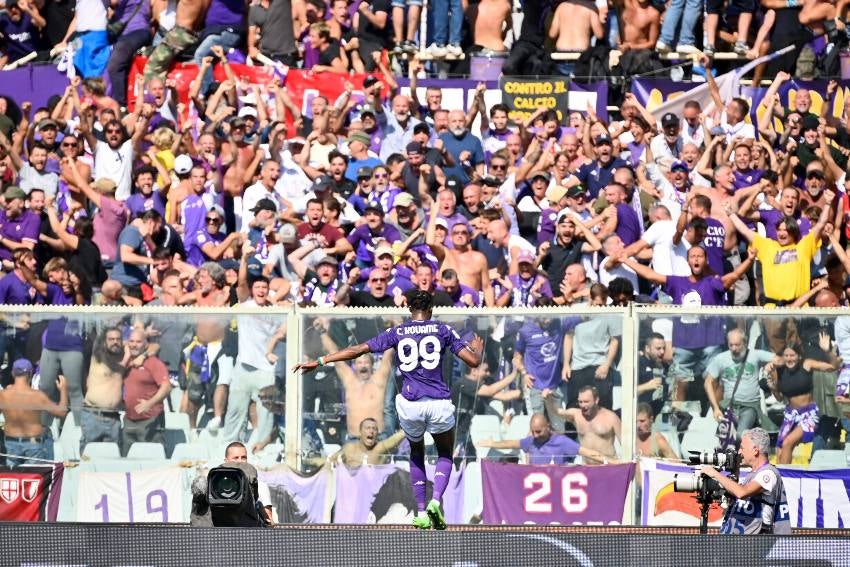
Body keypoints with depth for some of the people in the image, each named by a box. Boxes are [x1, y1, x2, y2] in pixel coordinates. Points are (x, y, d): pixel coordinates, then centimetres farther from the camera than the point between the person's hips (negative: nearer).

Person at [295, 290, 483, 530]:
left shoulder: (397, 333, 8)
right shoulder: (443, 330, 5)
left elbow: (357, 350, 4)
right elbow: (473, 361, 2)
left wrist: (319, 361, 9)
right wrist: (478, 348, 26)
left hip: (410, 406, 1)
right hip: (439, 403, -1)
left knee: (417, 454, 26)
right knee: (445, 454, 21)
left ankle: (421, 513, 16)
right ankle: (436, 501, -5)